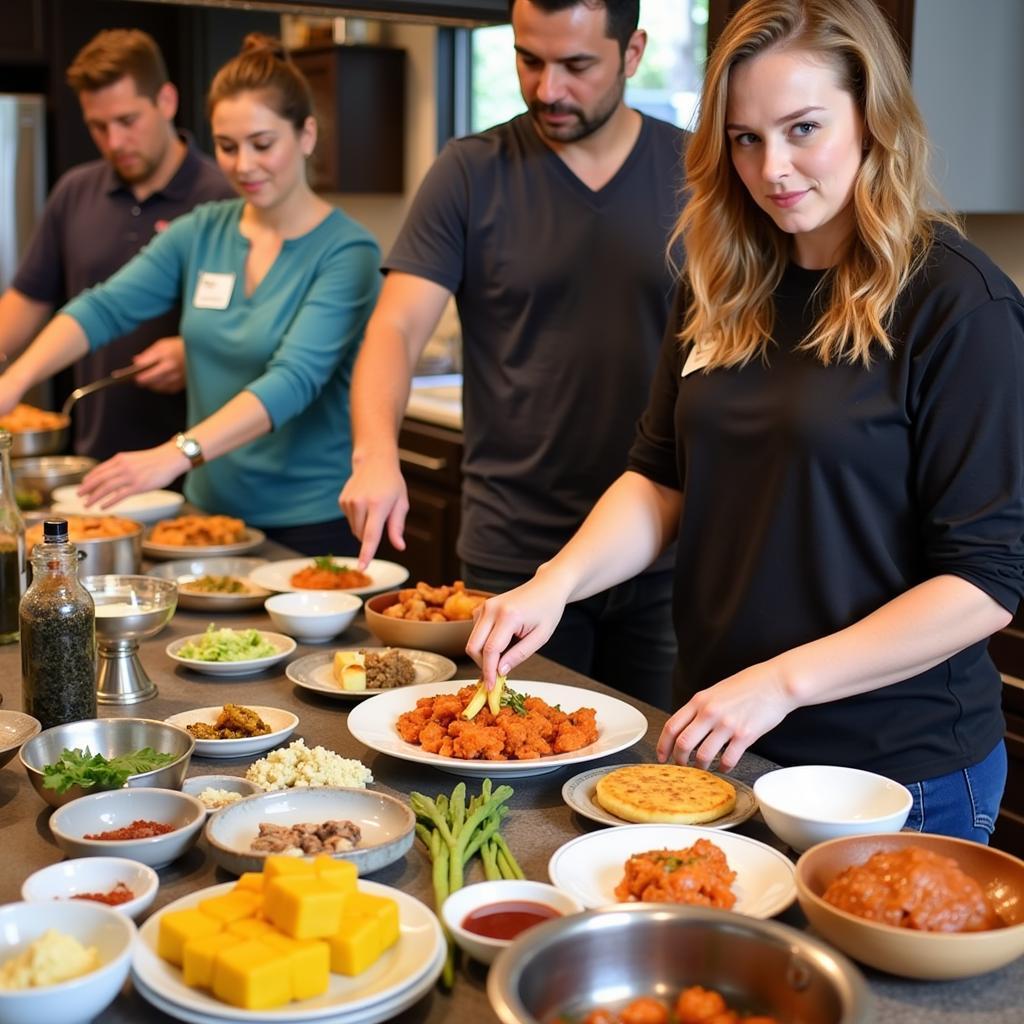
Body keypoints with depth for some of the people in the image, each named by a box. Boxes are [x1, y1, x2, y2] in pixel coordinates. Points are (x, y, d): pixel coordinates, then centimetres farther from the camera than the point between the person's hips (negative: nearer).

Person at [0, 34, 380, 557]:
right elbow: (105, 307, -6)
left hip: (314, 522, -5)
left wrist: (178, 454, -38)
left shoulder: (346, 251, -13)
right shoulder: (200, 233, 4)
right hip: (209, 508, 5)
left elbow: (295, 378, -26)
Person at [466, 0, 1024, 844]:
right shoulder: (723, 288, 3)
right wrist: (558, 581, -14)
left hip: (898, 769, -5)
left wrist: (780, 682, -22)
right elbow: (661, 480, 4)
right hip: (718, 741, 6)